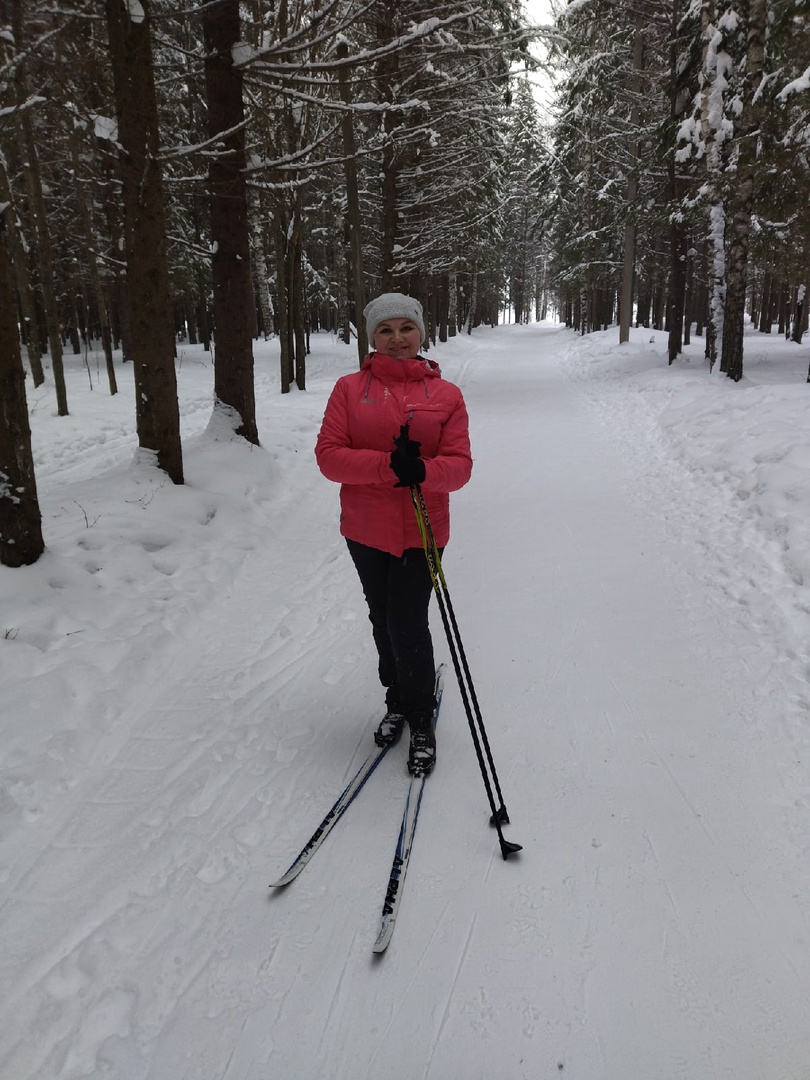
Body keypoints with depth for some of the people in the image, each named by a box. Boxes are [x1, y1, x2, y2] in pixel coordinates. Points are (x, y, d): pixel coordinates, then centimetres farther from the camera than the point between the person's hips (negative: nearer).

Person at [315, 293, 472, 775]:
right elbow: (328, 455, -8)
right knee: (383, 620, 16)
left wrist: (422, 470, -27)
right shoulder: (350, 389, 1)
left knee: (408, 624, -7)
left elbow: (460, 464, -5)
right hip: (366, 529, 2)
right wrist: (387, 464, -22)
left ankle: (421, 718, 17)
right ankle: (397, 701, 39)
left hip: (421, 530, -2)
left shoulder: (446, 394, 0)